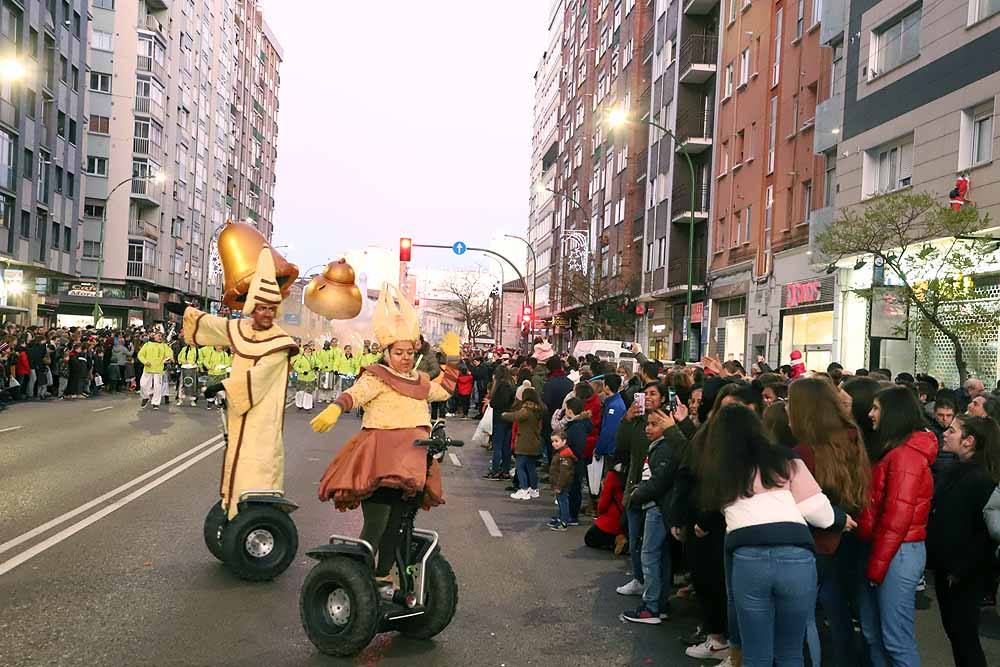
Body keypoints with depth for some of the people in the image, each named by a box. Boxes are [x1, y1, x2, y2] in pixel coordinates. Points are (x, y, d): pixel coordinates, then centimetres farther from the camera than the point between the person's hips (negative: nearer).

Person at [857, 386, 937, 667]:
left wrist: (876, 565, -13)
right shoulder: (893, 451, 15)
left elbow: (897, 517, -18)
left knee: (896, 641, -2)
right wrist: (872, 560, 9)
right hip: (880, 549, 9)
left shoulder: (905, 454, -15)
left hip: (897, 553, -9)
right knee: (872, 634, 15)